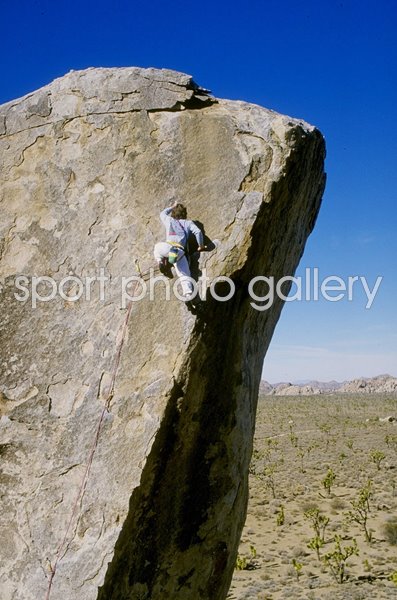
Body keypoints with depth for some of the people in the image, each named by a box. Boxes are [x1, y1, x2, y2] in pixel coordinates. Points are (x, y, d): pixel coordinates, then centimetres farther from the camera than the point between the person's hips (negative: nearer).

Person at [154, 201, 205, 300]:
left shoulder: (169, 220, 27)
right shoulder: (188, 223, 25)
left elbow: (162, 213, 51)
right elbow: (198, 231, 8)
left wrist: (172, 206, 62)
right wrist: (201, 246, 18)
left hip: (168, 247, 0)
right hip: (181, 252, 0)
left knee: (157, 247, 32)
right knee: (184, 275, -4)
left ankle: (161, 261, 5)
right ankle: (188, 293, -32)